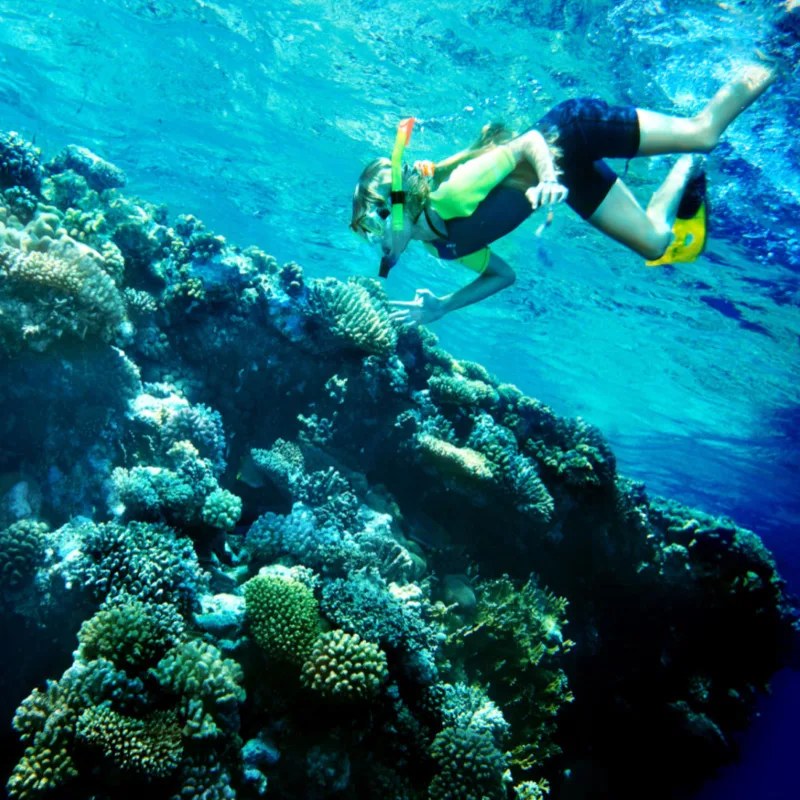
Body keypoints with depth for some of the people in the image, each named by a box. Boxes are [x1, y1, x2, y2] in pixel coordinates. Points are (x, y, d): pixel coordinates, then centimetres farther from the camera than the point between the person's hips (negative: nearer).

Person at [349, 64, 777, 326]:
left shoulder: (449, 195, -31)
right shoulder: (441, 244, -7)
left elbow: (529, 142, -28)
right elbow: (502, 274, 4)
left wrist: (548, 181, -50)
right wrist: (441, 307, -4)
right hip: (570, 177, 6)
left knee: (703, 131, 2)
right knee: (655, 243, 10)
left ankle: (769, 70, 29)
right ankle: (686, 171, 35)